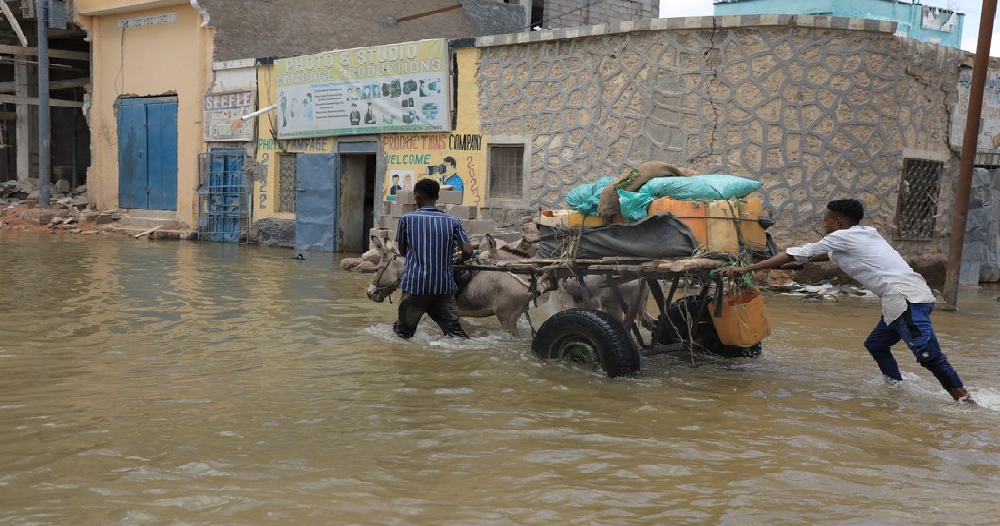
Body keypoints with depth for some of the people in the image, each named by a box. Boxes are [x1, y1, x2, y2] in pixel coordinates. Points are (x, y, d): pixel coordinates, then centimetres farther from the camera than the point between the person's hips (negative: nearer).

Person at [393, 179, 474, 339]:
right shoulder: (453, 221, 3)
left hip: (414, 285, -2)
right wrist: (459, 260, 17)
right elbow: (468, 251, -5)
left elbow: (402, 251, 11)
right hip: (444, 287, 2)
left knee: (404, 333, 11)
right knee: (455, 332, 3)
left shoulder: (406, 219, -1)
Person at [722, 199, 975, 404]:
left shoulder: (841, 237, -1)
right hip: (912, 296, 9)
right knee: (876, 344, 20)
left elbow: (796, 255, 0)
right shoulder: (865, 233, 23)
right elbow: (829, 255, 37)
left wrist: (746, 269, 4)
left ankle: (965, 399, -19)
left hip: (906, 298, -9)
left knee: (929, 355, -15)